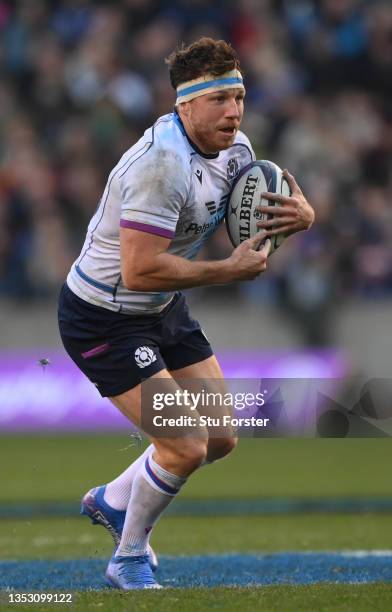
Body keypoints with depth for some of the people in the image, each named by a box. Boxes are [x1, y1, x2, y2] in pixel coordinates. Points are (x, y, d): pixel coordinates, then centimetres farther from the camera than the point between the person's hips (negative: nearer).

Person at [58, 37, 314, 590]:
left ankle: (111, 501, 36)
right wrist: (230, 271, -27)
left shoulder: (233, 147, -3)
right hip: (104, 320, -9)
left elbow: (266, 207, 11)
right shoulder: (162, 163, -31)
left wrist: (302, 214, -14)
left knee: (220, 440, 12)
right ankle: (129, 560, 12)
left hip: (165, 311, 9)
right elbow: (140, 271, -35)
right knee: (185, 448, -13)